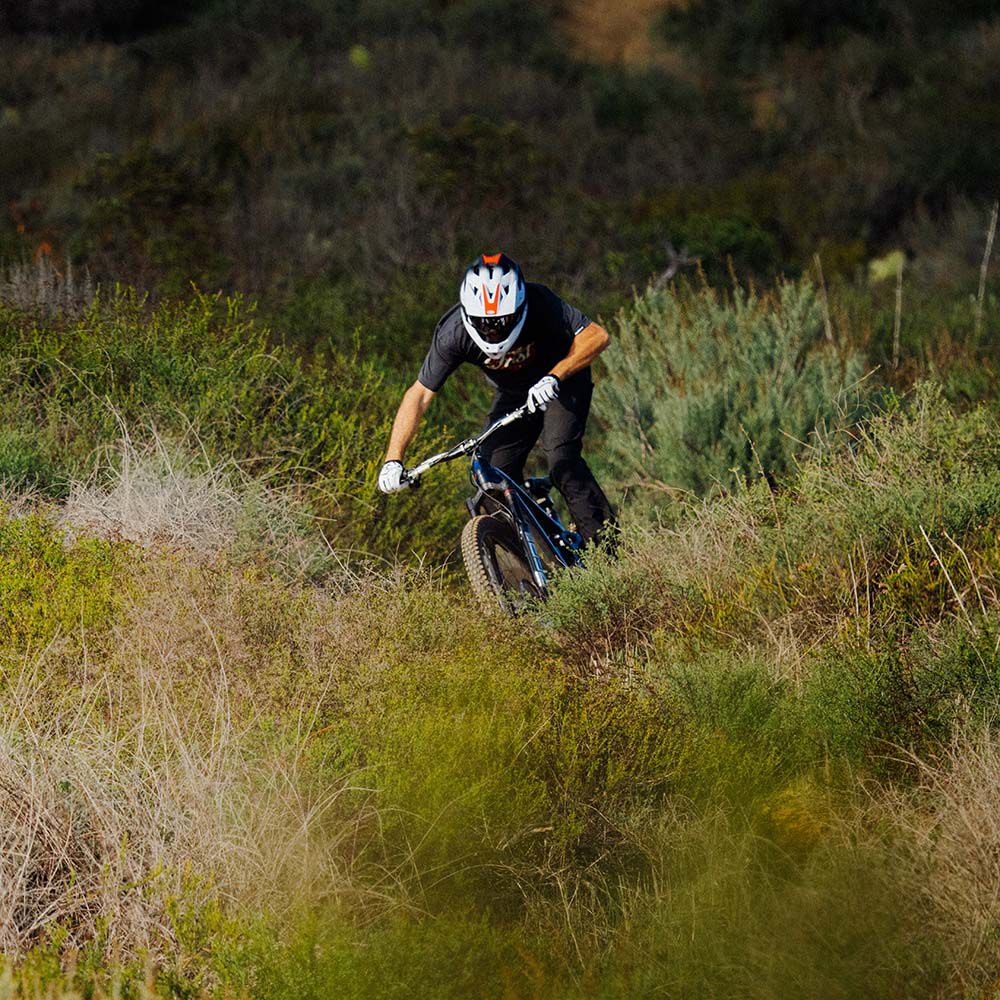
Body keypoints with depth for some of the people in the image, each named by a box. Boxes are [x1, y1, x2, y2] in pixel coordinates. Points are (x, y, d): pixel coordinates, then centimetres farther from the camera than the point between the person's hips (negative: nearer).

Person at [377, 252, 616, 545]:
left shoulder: (539, 304, -34)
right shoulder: (453, 332, -28)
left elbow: (597, 335, -32)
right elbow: (420, 393, -22)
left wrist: (553, 378, -43)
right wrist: (393, 460, -29)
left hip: (562, 380, -3)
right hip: (513, 394, 3)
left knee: (560, 457, -25)